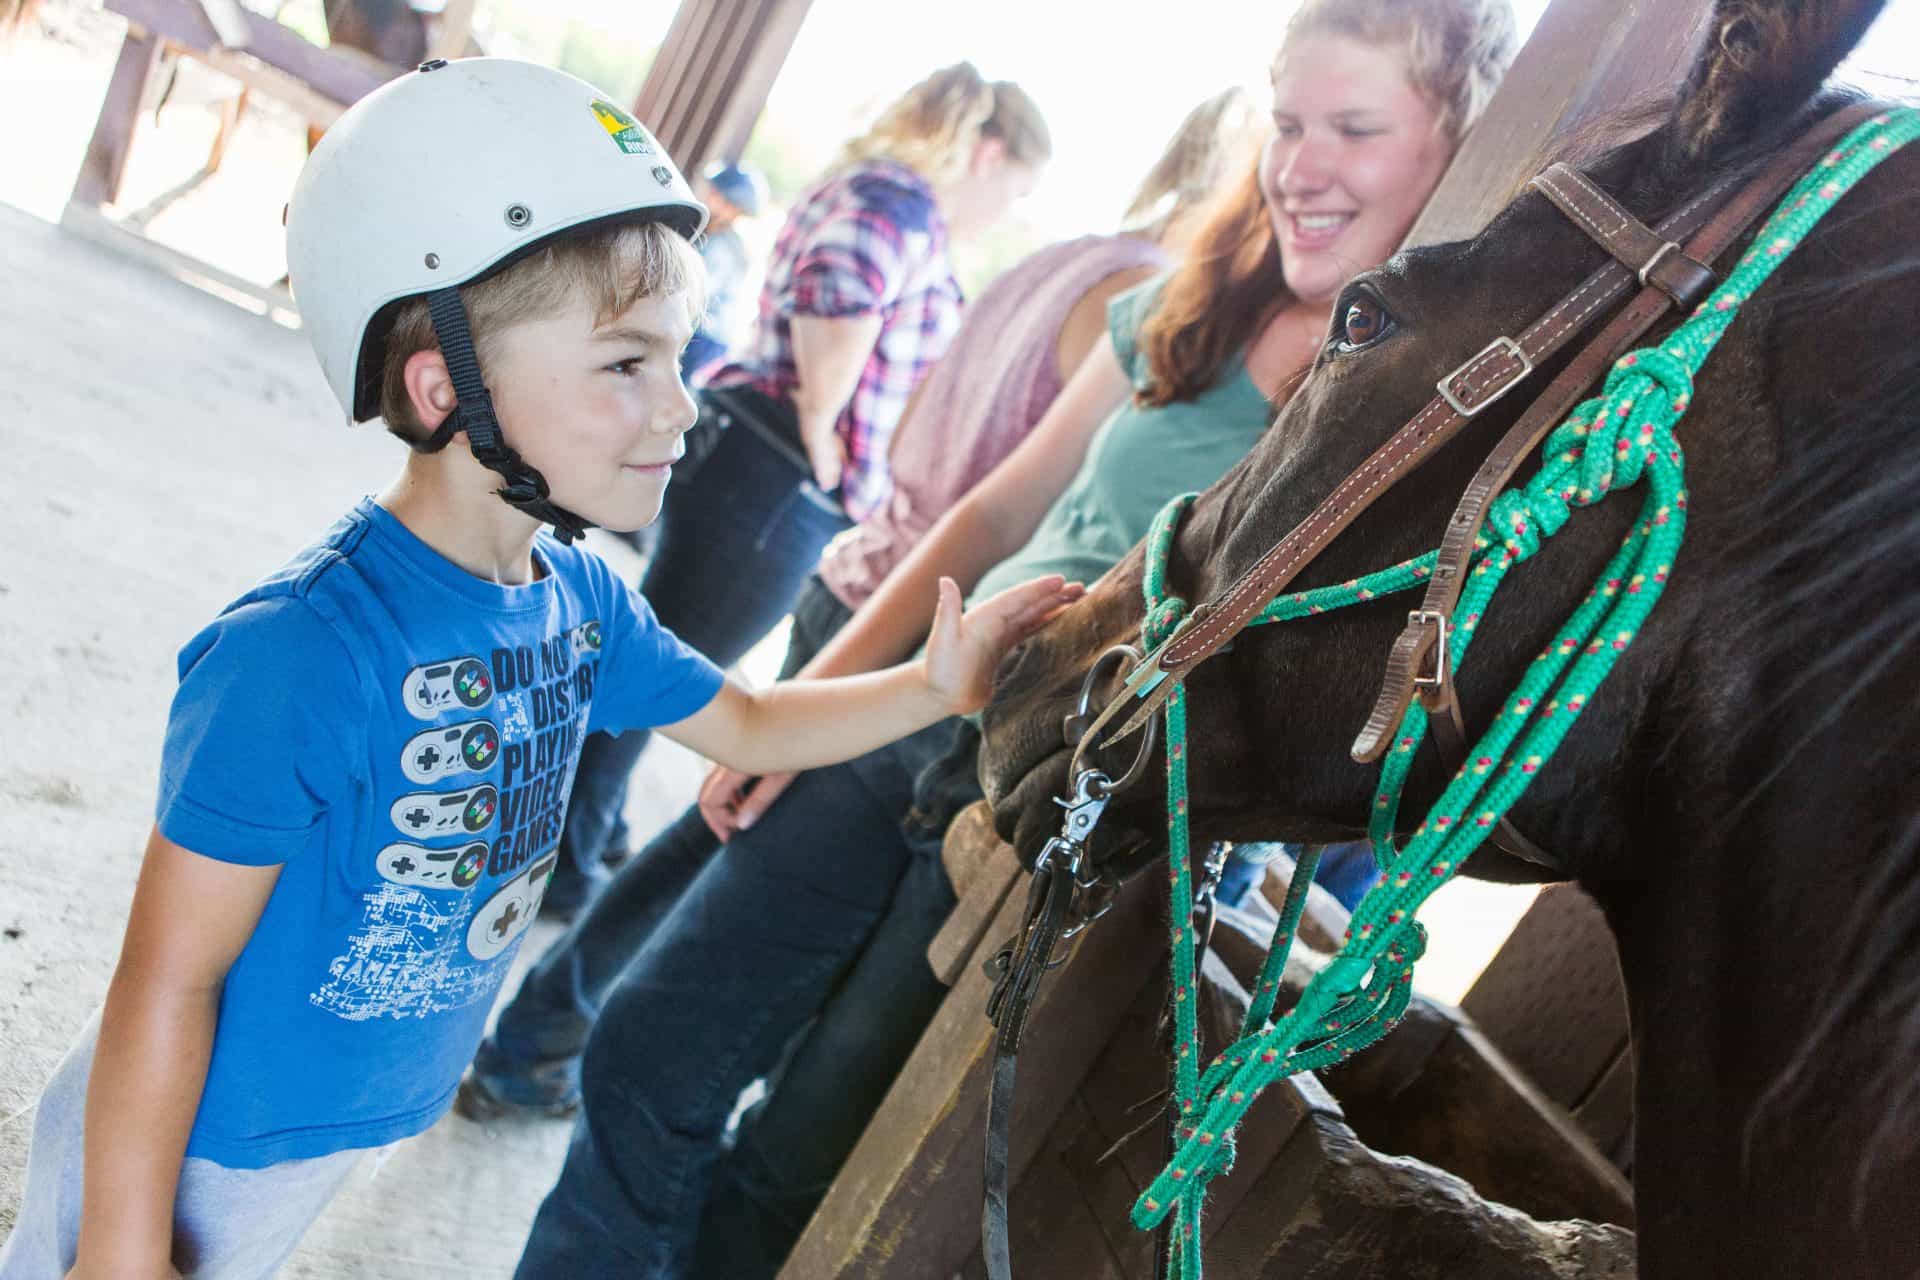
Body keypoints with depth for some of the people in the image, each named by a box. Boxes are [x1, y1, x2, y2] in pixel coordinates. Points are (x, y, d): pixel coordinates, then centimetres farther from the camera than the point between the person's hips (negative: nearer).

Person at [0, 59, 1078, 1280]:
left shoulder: (582, 599, -9)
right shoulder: (303, 651, -32)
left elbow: (748, 724, 7)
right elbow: (170, 978, -24)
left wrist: (935, 685, -7)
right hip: (184, 1142, -7)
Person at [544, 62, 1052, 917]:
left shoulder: (864, 184, 19)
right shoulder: (906, 201, -13)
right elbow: (841, 290, -32)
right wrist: (821, 434, -21)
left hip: (734, 446, 11)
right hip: (779, 483, -11)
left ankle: (592, 828, 37)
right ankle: (562, 865, 16)